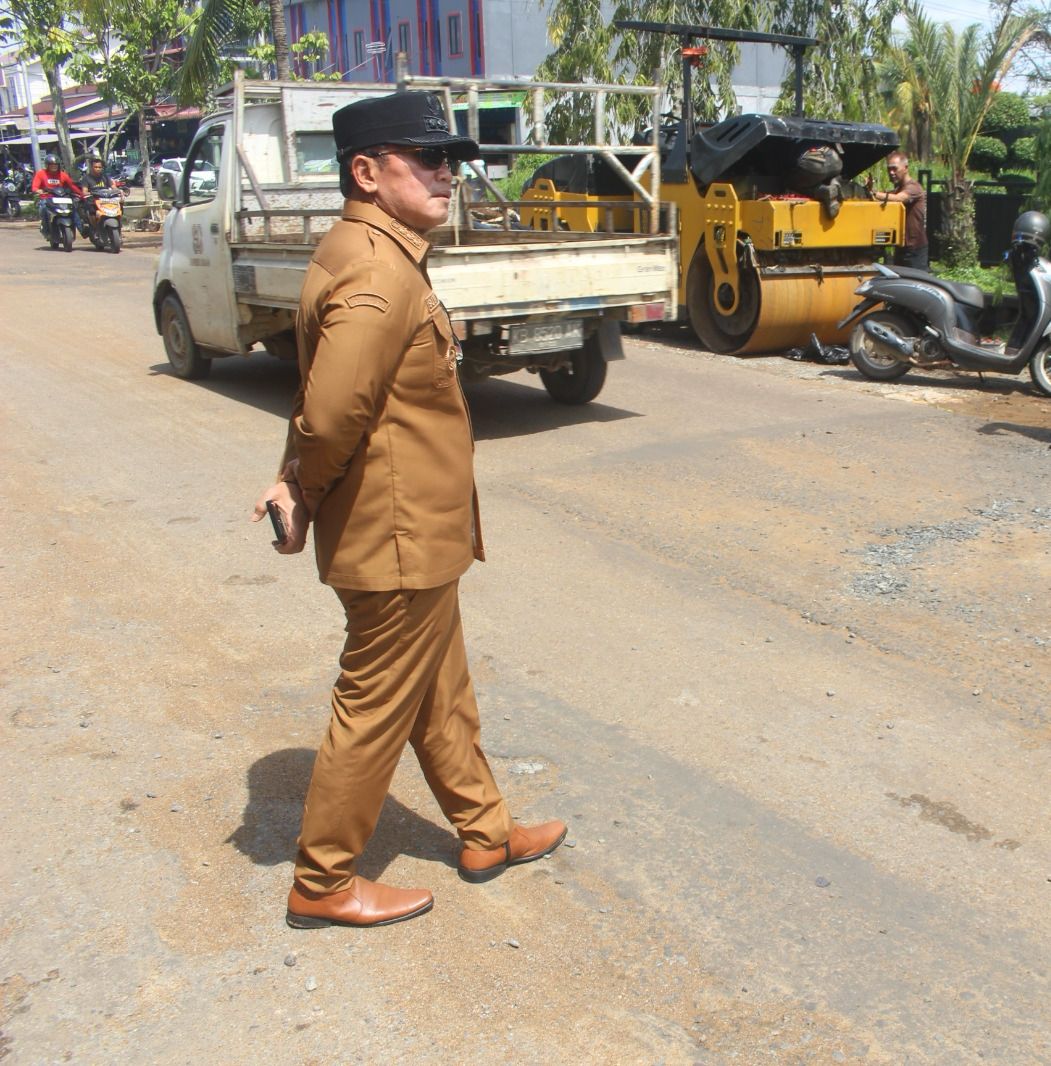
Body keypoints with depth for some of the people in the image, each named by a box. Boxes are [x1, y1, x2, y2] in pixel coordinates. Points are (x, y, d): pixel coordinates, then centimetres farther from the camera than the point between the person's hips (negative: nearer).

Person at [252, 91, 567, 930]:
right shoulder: (378, 276, -23)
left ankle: (485, 834, 40)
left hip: (415, 531, 10)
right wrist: (307, 498, -12)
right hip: (402, 538, -10)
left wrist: (298, 488, 0)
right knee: (377, 708, 5)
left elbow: (320, 403, 11)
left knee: (443, 693, 21)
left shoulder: (366, 255, 11)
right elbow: (330, 414, -31)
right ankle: (322, 884, 23)